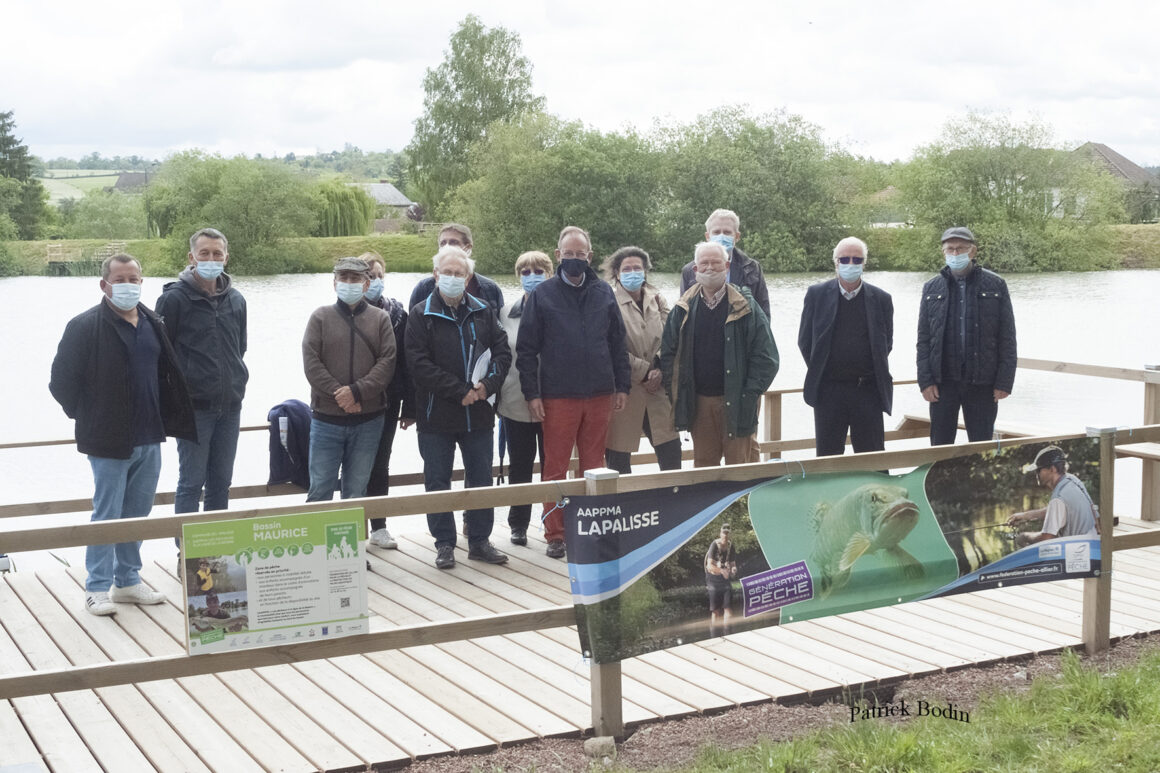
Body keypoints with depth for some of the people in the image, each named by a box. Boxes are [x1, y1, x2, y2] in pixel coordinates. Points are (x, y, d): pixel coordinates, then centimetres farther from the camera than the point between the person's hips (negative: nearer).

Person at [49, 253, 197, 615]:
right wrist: (89, 418, -1)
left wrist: (163, 418, 12)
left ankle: (128, 581, 24)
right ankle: (97, 589, 8)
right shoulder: (85, 326, -10)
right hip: (109, 442, -6)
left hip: (149, 439, 6)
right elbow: (62, 382, -6)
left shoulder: (153, 324, 9)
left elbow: (168, 374, 19)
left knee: (138, 514, 13)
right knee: (107, 516, -1)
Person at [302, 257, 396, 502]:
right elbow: (311, 364, -5)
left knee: (356, 491, 8)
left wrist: (357, 391, -17)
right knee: (320, 489, 1)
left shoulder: (380, 319, 6)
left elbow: (387, 362, -4)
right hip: (326, 418, -1)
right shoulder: (321, 317, 4)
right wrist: (339, 394, -15)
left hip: (368, 420, 1)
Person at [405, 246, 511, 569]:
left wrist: (487, 385, -11)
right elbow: (419, 363, -12)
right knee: (437, 481, 4)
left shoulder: (483, 312, 8)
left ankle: (480, 541, 21)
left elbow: (502, 352, 7)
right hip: (436, 414, -3)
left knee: (481, 480, 9)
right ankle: (444, 544, 15)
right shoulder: (421, 315, -4)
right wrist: (460, 392, -17)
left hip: (478, 413, 3)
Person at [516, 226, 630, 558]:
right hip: (558, 397, -3)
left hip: (600, 395, 3)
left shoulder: (603, 293, 9)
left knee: (594, 466, 9)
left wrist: (622, 386, 8)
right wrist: (531, 394, -6)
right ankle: (555, 535, 10)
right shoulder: (542, 296, 0)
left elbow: (618, 343, 13)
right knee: (555, 468, 2)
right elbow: (526, 349, 0)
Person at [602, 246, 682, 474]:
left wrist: (659, 371, -7)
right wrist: (645, 372, -10)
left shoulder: (657, 299, 12)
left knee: (671, 447, 5)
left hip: (656, 387, 5)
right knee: (619, 455, 0)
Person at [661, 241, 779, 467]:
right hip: (698, 402, 3)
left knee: (739, 464, 0)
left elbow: (765, 355, -3)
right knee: (703, 464, 9)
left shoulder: (744, 306, -2)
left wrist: (750, 394, -10)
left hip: (736, 403, -3)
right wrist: (674, 392, 2)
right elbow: (668, 353, 11)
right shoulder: (684, 308, 7)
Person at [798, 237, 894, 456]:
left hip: (868, 390, 0)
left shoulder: (880, 299, 3)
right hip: (828, 391, 0)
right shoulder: (817, 294, 2)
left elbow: (886, 344, 11)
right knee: (827, 457, 5)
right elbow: (804, 341, 7)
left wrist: (872, 374, 8)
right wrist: (819, 372, 6)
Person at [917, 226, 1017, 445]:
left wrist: (1004, 381, -6)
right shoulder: (932, 288, 8)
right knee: (940, 445, 5)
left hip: (982, 383, -1)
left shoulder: (995, 285, 3)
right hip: (943, 381, 1)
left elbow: (1007, 338, 1)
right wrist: (925, 380, -2)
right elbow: (923, 339, 7)